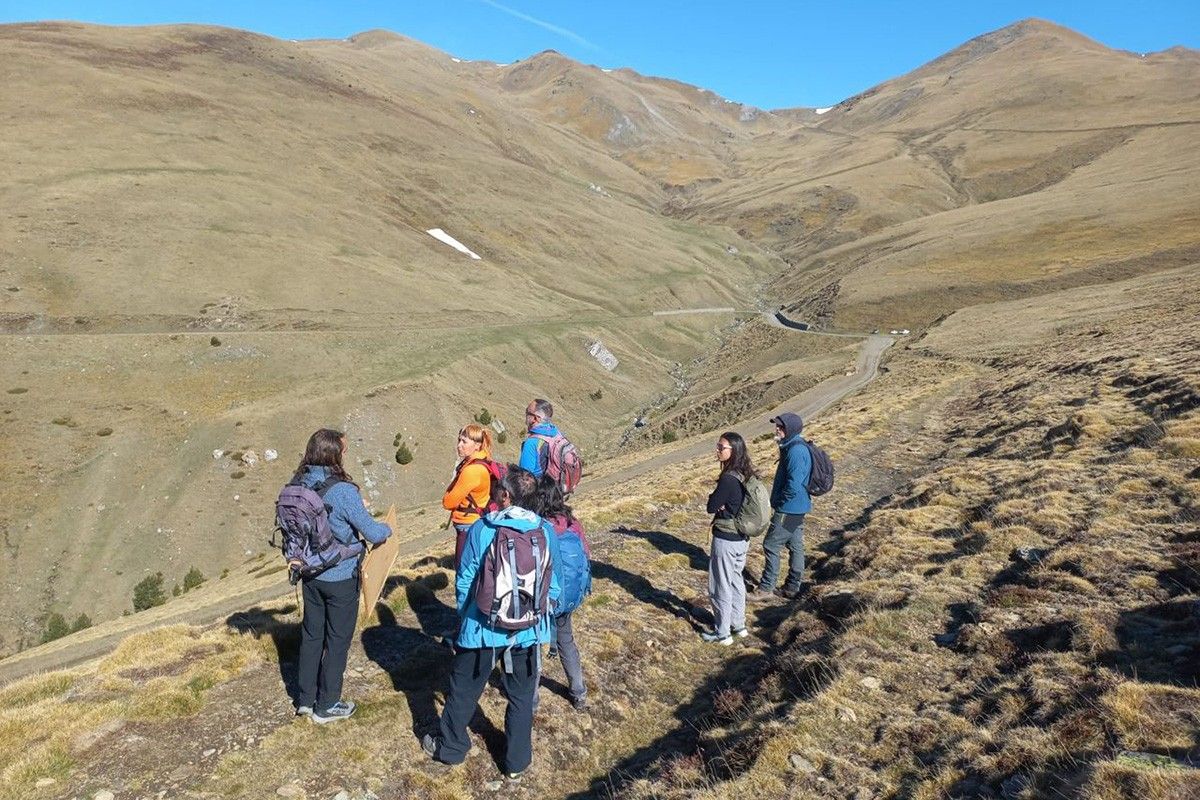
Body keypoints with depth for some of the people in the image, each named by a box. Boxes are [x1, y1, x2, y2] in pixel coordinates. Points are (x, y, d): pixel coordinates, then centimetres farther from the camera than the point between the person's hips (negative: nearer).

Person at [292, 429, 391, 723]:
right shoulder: (342, 491, -25)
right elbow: (372, 533, -21)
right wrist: (387, 528, 2)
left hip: (311, 574, 6)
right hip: (340, 578, -6)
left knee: (311, 635, 20)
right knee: (337, 640, 10)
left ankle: (306, 699, 33)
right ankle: (326, 706, 22)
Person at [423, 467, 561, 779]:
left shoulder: (481, 530, -16)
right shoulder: (546, 533, -10)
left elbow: (464, 581, -8)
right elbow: (553, 586, -2)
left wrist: (465, 615, 10)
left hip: (483, 629, -1)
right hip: (528, 631, 2)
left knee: (464, 691, 20)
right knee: (521, 697, 19)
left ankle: (450, 748, 39)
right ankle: (517, 761, 33)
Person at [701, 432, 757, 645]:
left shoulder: (728, 479, -26)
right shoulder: (746, 475, 1)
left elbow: (712, 507, -17)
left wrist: (715, 498, 0)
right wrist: (722, 504, -7)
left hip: (726, 539, -8)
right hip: (742, 538, 9)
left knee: (720, 587, 7)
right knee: (736, 581, 22)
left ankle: (722, 633, 18)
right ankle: (738, 625, 35)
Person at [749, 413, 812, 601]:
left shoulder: (795, 451, -23)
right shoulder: (795, 447, 9)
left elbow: (793, 486, -27)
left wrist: (776, 505, -15)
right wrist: (776, 503, 18)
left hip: (788, 509, -10)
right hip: (797, 508, 10)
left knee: (771, 546, -1)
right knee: (795, 546, 16)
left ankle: (766, 587, 9)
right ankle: (792, 587, 26)